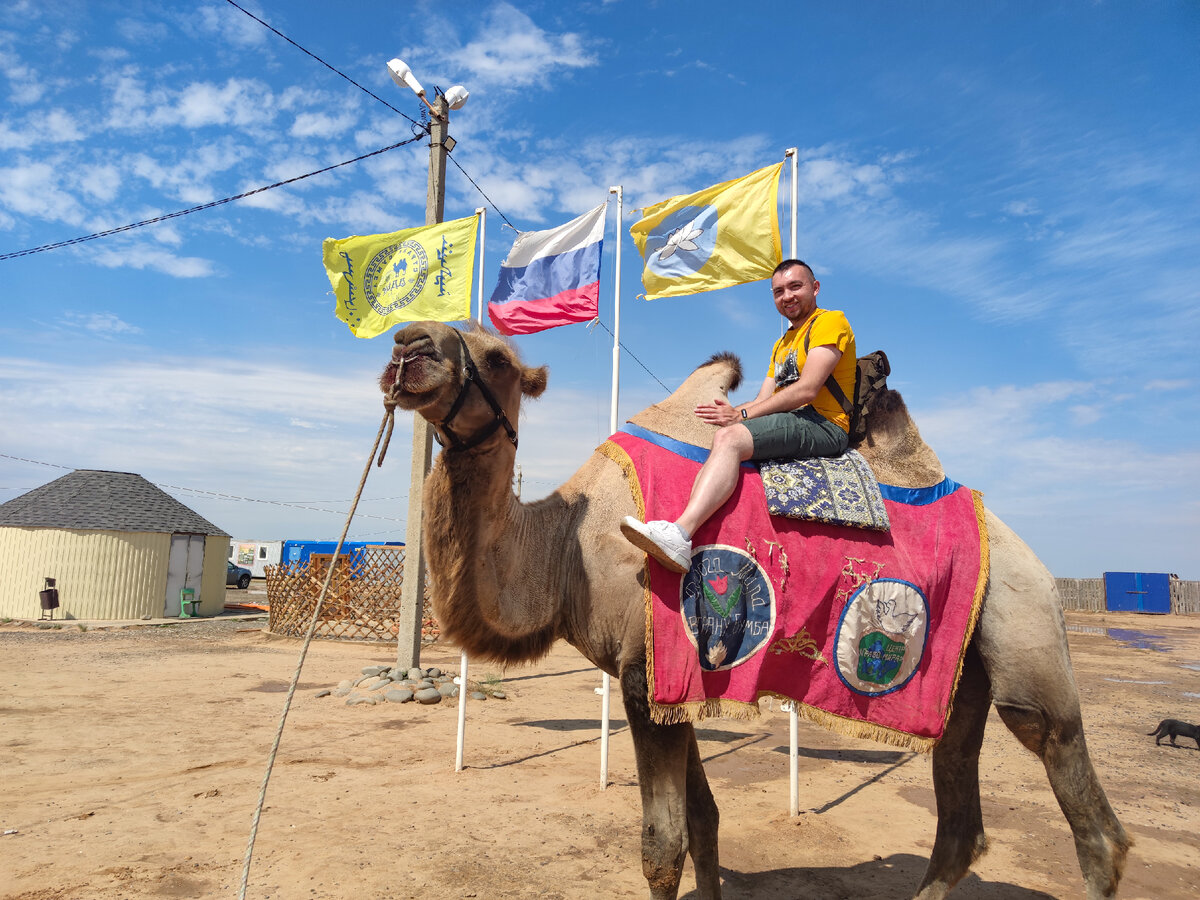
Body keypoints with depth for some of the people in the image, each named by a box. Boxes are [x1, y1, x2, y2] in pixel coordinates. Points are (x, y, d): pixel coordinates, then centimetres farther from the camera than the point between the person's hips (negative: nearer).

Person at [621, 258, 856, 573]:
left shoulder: (830, 321, 0)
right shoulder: (782, 344, 29)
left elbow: (807, 390, -14)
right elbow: (764, 400, 18)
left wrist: (741, 415, -14)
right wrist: (732, 412, -6)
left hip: (823, 425, -9)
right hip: (788, 426, 9)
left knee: (730, 437, -28)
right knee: (723, 437, -12)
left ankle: (680, 534, -43)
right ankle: (681, 532, -31)